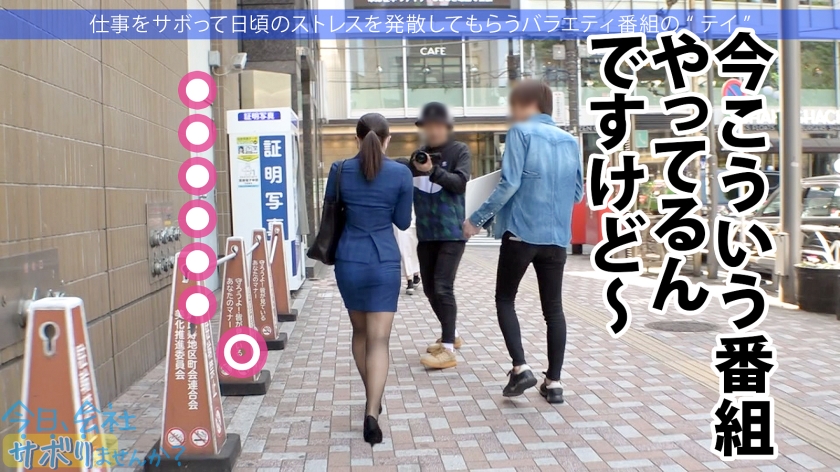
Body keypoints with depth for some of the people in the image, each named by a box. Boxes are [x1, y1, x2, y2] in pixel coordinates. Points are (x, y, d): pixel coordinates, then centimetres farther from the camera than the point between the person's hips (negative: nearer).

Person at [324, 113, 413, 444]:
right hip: (385, 263, -2)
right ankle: (372, 413, -16)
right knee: (379, 340, -2)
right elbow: (403, 221, 3)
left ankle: (372, 399, 35)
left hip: (349, 261, 2)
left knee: (360, 332, 21)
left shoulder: (340, 170, -2)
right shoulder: (401, 174, -5)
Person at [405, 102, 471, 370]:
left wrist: (433, 171, -30)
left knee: (443, 287, -14)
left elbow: (460, 182, -16)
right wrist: (413, 168, -7)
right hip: (426, 232, 6)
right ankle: (451, 335, 31)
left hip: (452, 232, -6)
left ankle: (448, 349, -12)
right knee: (430, 288, 12)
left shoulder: (459, 151, -2)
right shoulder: (419, 153, 11)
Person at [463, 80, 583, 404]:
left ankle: (520, 367, -2)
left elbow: (509, 184, -14)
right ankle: (554, 382, 11)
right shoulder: (570, 141, 12)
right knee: (553, 307, 10)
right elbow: (578, 193, 16)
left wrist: (477, 219, -9)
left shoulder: (521, 132, -6)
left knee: (505, 299, 11)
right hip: (556, 236, 5)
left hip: (521, 232, -5)